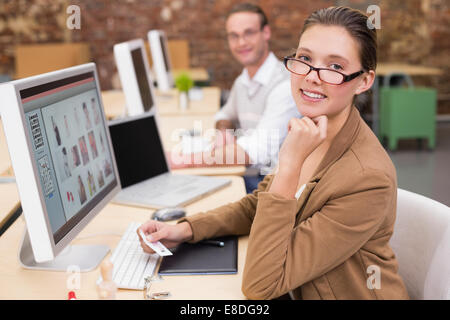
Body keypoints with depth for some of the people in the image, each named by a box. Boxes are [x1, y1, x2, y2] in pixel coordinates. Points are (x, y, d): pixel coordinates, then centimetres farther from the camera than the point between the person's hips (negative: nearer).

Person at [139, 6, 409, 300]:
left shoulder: (370, 178, -29)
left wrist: (290, 165, -34)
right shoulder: (306, 133, -5)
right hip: (300, 292, 6)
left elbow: (260, 284, -28)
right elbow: (256, 206, 7)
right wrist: (185, 229, -7)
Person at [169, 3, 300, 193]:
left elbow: (255, 151, -29)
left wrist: (183, 161, -34)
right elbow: (226, 115, 30)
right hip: (249, 177, 7)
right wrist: (223, 133, 3)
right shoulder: (242, 82, 11)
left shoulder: (285, 84, -18)